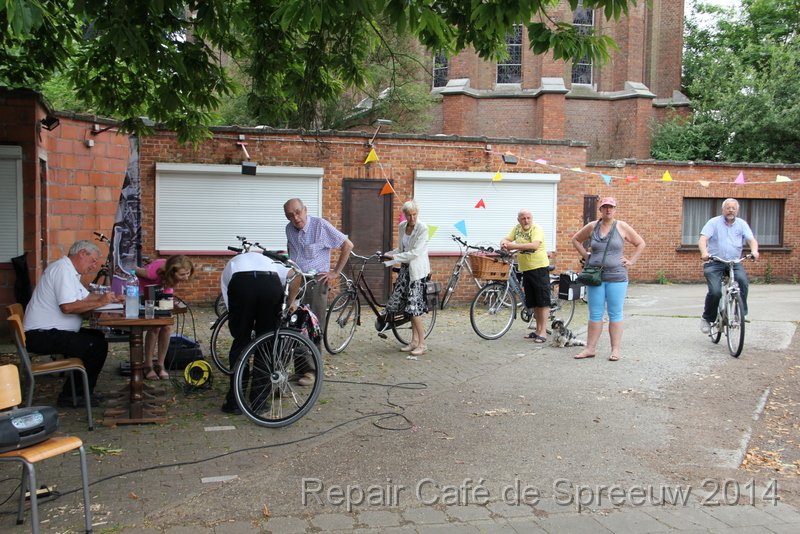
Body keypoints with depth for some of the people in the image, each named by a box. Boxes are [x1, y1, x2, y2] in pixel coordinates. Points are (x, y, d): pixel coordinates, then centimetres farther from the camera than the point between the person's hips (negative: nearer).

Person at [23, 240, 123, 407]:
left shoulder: (69, 271, 17)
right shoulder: (62, 269, -16)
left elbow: (86, 296, 21)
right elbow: (67, 306, -28)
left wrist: (109, 298, 6)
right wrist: (100, 302, -20)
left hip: (48, 332, 11)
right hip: (42, 335, -11)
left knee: (97, 336, 15)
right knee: (98, 346, -17)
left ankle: (81, 390, 18)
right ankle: (70, 396, -4)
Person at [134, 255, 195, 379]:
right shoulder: (156, 271, -43)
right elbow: (134, 270, -24)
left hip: (164, 291, 4)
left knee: (167, 327, -7)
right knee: (154, 327, -16)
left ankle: (160, 365, 6)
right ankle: (149, 366, -3)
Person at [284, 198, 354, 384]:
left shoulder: (320, 225, -11)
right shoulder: (289, 229, 7)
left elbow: (347, 245, -9)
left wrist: (335, 272, -8)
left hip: (316, 282, -6)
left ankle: (311, 370, 5)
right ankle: (299, 367, 14)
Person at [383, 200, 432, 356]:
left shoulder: (422, 228, -14)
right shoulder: (402, 227, 7)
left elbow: (415, 252, -20)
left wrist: (394, 257, -18)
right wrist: (388, 254, 2)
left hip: (417, 269, -7)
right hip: (406, 268, 7)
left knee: (413, 306, -10)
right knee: (410, 305, 8)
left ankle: (422, 344, -2)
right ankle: (415, 341, 18)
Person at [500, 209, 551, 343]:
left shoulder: (536, 229, -13)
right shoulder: (517, 228, 8)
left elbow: (535, 245, -29)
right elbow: (506, 239, 9)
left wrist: (514, 246, -32)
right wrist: (503, 243, -16)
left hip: (539, 268, -7)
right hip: (525, 269, 7)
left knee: (542, 301, -4)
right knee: (533, 302, 14)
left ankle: (543, 332, -1)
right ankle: (538, 329, 24)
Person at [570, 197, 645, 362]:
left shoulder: (622, 226, 1)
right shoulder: (592, 226, 7)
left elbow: (640, 244, 7)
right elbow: (576, 239, 20)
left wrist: (631, 261, 0)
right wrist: (585, 256, 10)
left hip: (616, 277, -2)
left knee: (615, 314, 3)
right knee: (595, 314, 6)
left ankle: (615, 349, 8)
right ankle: (590, 348, 11)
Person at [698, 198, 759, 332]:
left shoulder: (742, 224, 9)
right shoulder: (714, 222, 0)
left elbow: (751, 240, -2)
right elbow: (702, 239, -12)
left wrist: (754, 250, -25)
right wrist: (704, 252, -33)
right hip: (714, 263, -2)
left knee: (743, 281, -27)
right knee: (715, 292, -18)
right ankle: (707, 319, 3)